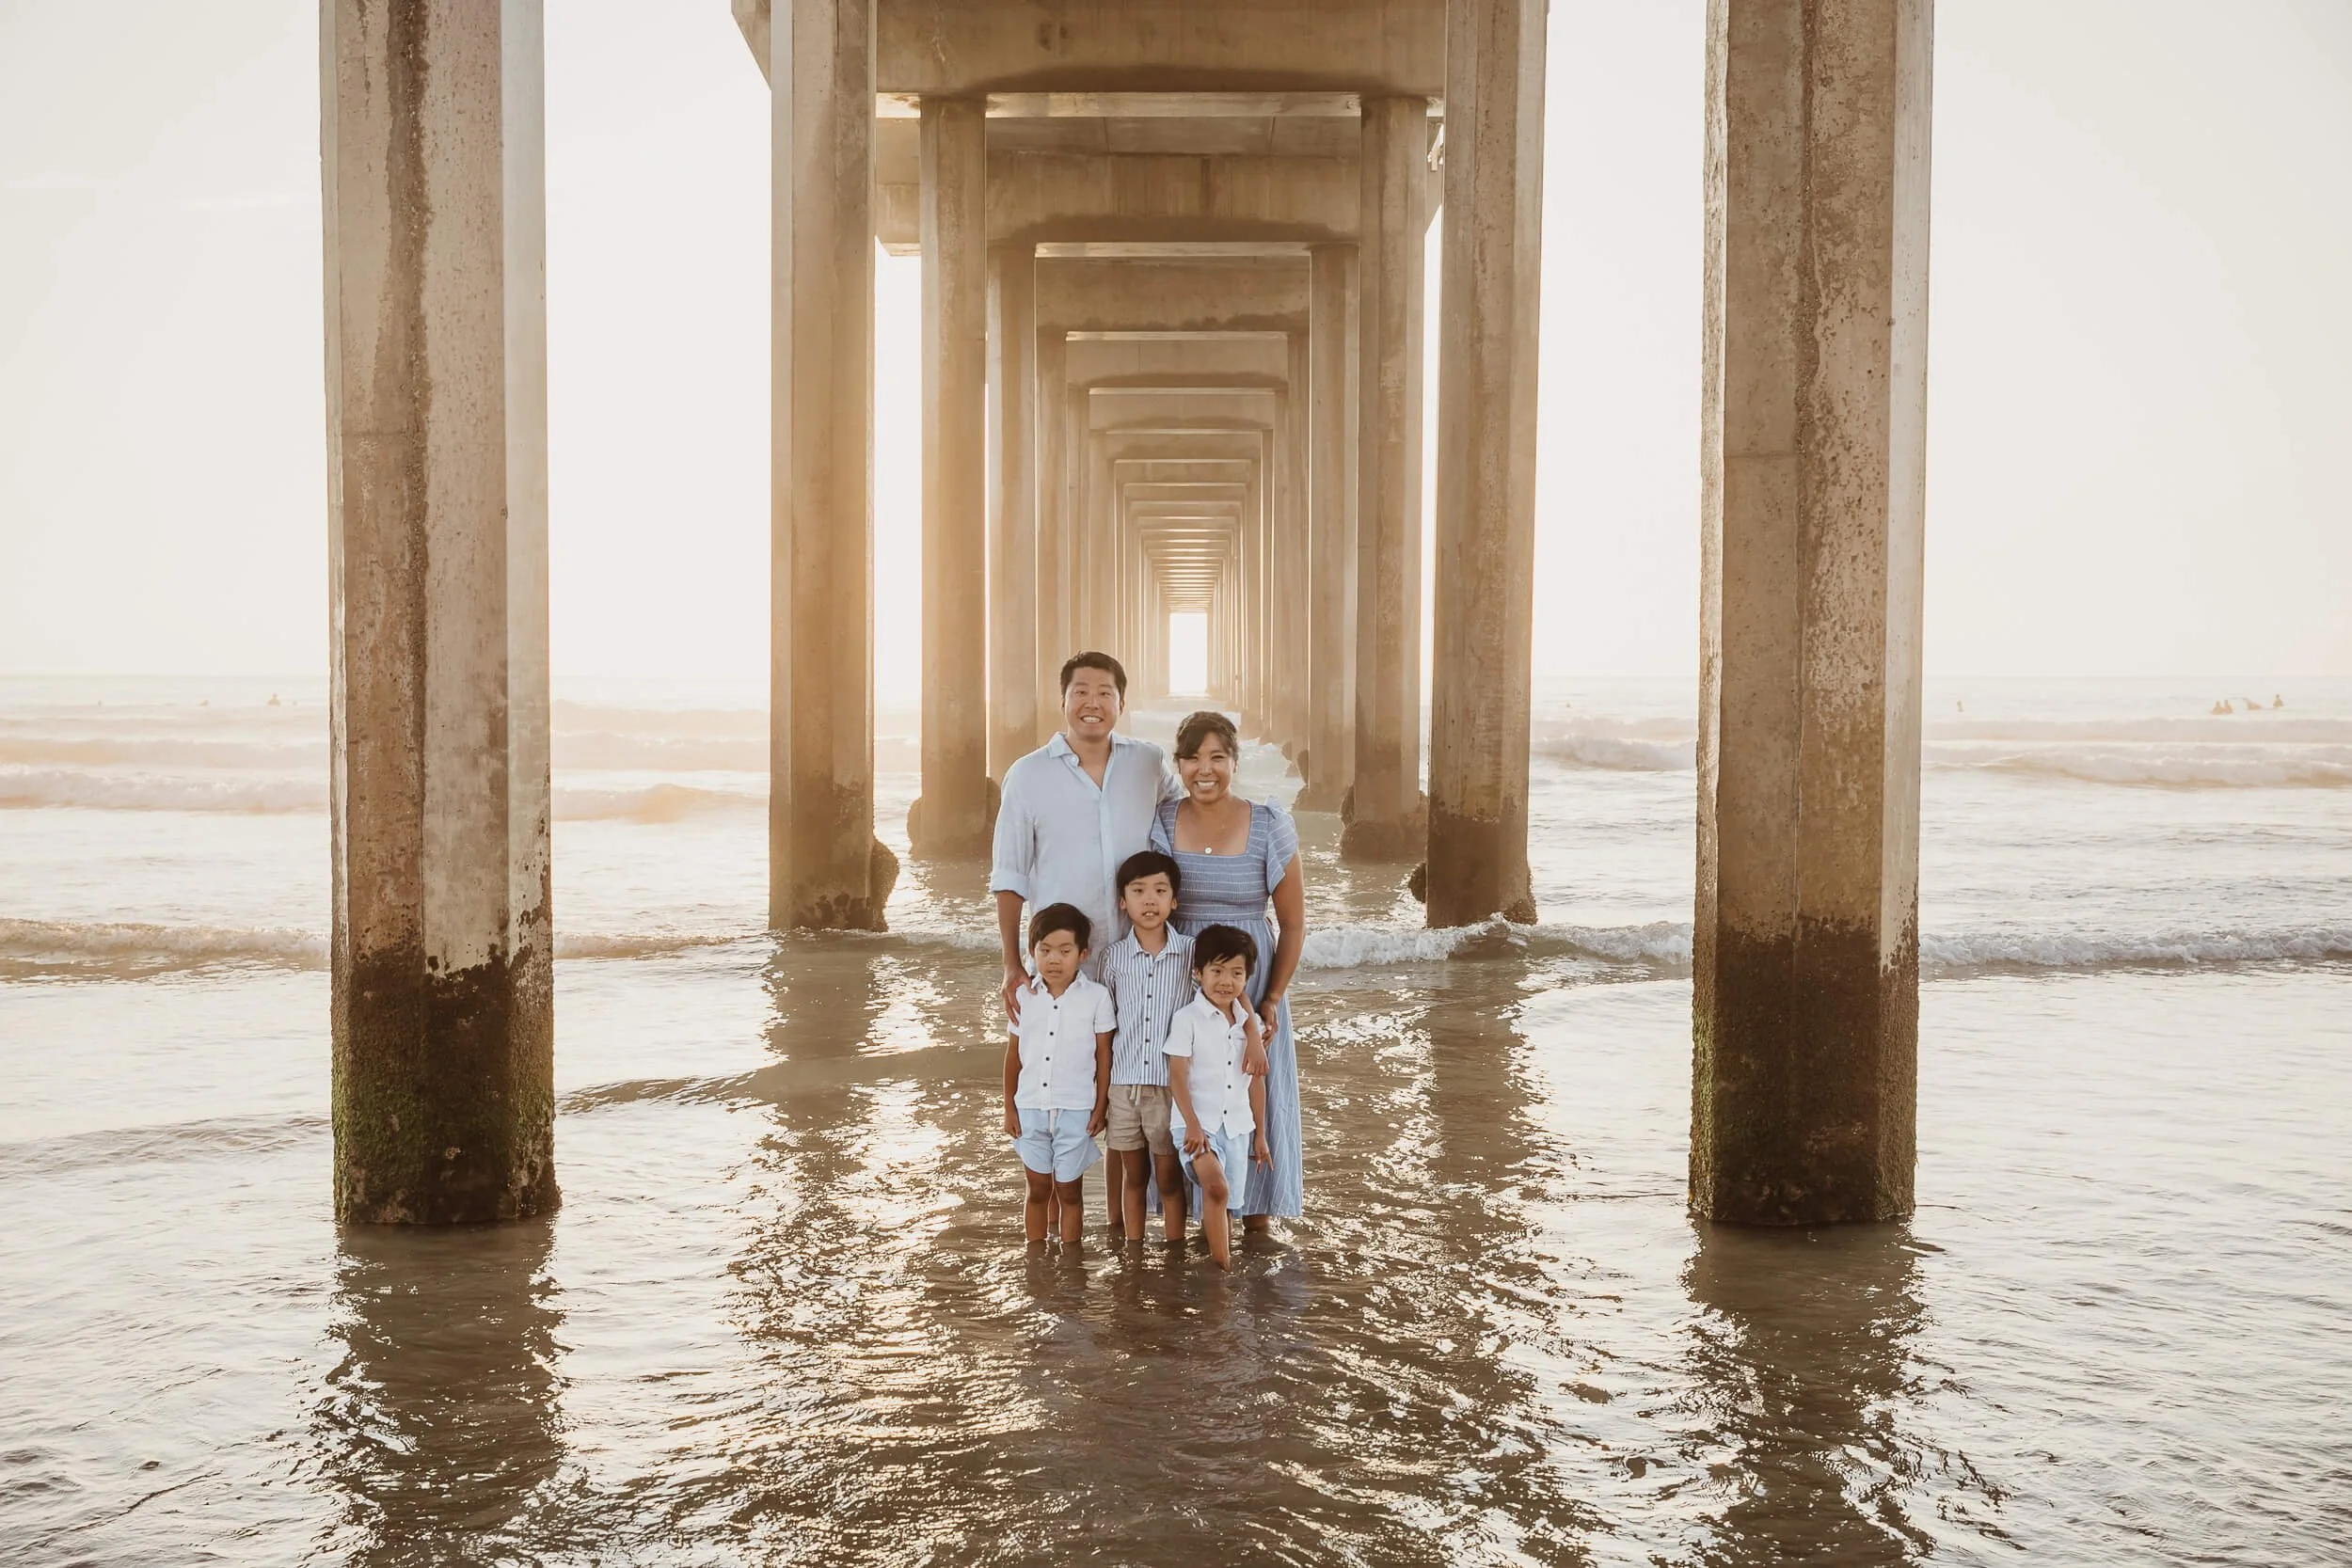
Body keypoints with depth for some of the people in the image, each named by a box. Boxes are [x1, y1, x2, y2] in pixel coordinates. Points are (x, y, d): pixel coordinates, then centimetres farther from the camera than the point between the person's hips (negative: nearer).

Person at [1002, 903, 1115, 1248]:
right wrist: (1009, 1106, 8)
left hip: (1075, 1111, -2)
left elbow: (1103, 1055, -1)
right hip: (1031, 1109, 2)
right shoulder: (1025, 997, 1)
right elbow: (1013, 1055, 8)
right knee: (1038, 1189, 13)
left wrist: (1101, 1106, -1)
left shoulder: (1096, 997, -7)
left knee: (1068, 1191, 8)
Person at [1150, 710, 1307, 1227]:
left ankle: (1256, 1214, 19)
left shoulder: (1269, 826, -7)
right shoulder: (1160, 824, -2)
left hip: (1251, 984, -1)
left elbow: (1294, 923, -3)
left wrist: (1272, 1000, -9)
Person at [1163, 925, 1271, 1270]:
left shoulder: (1248, 1022, 9)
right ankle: (1222, 1268, -23)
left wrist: (1260, 1134, 16)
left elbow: (1256, 1082, 15)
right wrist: (1192, 1125, -17)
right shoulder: (1187, 1018, -6)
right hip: (1198, 1125, -5)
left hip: (1237, 1127, 5)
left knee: (1225, 1209, 7)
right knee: (1216, 1187, -26)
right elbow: (1177, 1077, -9)